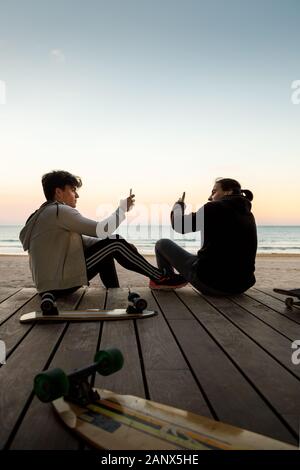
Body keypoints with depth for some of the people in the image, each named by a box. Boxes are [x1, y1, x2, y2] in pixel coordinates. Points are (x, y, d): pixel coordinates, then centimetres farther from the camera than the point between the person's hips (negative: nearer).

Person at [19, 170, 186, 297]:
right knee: (115, 244, -9)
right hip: (59, 284, -10)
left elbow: (81, 240, 15)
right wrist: (123, 209, -3)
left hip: (49, 283, 10)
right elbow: (101, 230, -20)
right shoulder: (60, 211, -13)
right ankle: (162, 278, 1)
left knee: (106, 249, 16)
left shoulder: (46, 213, 18)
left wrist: (123, 247, 7)